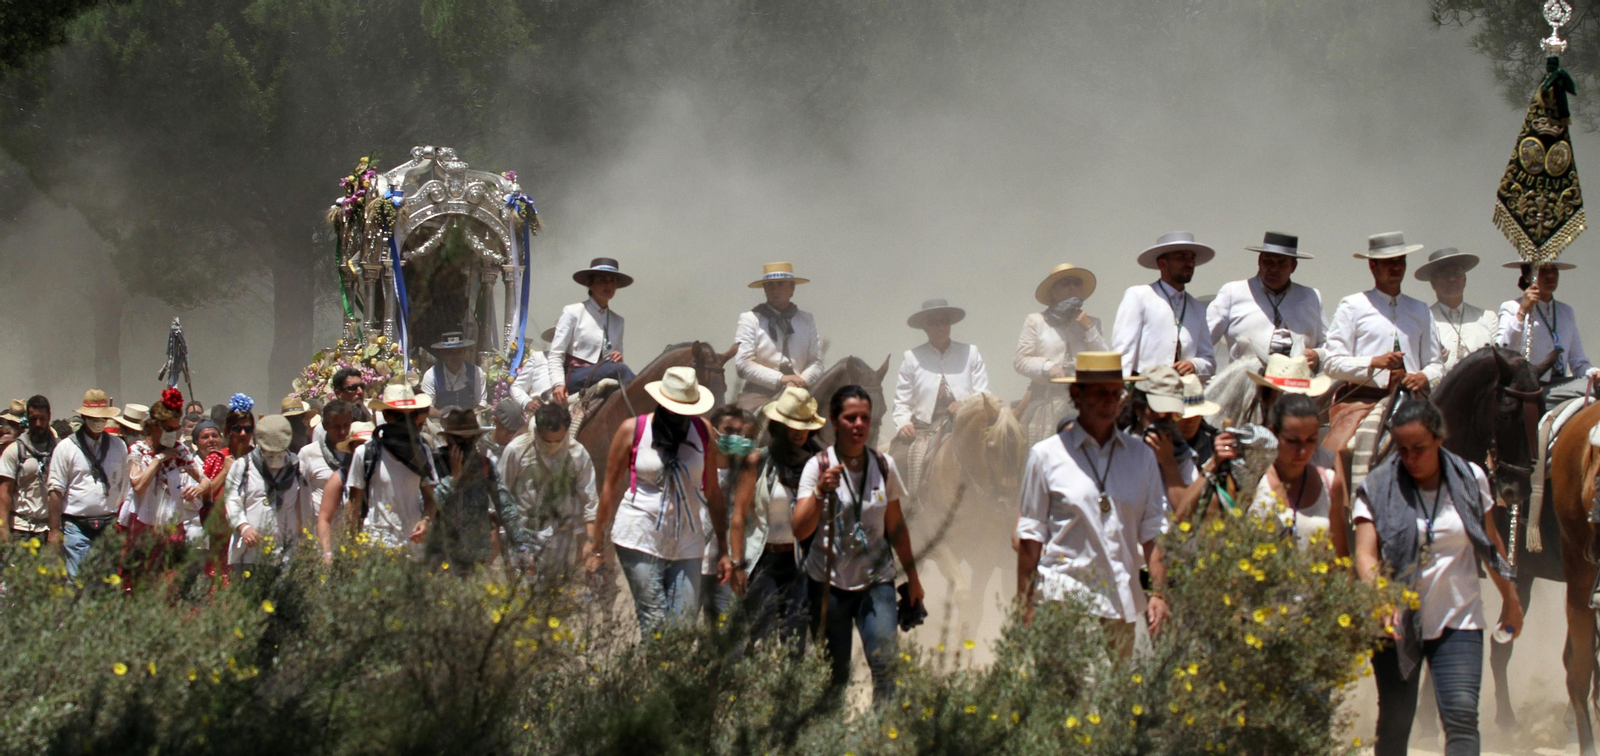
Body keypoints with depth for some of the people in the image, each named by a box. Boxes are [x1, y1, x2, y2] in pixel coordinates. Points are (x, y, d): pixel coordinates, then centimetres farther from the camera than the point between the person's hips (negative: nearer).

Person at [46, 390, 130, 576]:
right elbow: (56, 491, -1)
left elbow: (125, 489, 12)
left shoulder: (119, 447, 10)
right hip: (77, 525, -2)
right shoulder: (66, 447, 1)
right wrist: (55, 530, -5)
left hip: (109, 526, 2)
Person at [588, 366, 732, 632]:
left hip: (686, 542, 3)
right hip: (639, 537, -2)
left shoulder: (703, 432, 4)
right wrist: (596, 547, 4)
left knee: (685, 622, -5)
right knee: (654, 622, -10)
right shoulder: (632, 430, -1)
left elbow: (713, 492, 9)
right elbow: (611, 489, 4)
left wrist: (723, 551, 8)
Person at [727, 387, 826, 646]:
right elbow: (739, 516, -4)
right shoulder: (757, 462, -2)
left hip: (798, 562, 3)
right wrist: (737, 565, -8)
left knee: (795, 641, -4)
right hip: (763, 561, -3)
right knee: (764, 638, -8)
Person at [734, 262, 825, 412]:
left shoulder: (807, 320, 15)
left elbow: (816, 362, 11)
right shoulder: (750, 319, 6)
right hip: (759, 394, -2)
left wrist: (802, 380, -12)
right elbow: (742, 364, -3)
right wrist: (780, 379, -12)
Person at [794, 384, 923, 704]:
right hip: (829, 582, -2)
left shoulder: (883, 466, 4)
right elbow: (800, 531, -13)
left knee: (886, 662, -16)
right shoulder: (819, 466, -5)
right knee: (833, 674, 1)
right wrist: (820, 492, -28)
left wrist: (912, 576, 19)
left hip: (876, 581, 2)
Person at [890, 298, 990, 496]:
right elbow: (902, 402, 12)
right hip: (923, 428, 0)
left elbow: (983, 395, 9)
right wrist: (903, 424, -9)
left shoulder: (970, 353, 13)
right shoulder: (911, 358, 12)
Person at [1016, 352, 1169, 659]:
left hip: (1122, 600, 3)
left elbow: (1153, 530, 11)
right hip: (1065, 598, -3)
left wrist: (1158, 593, 1)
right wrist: (1024, 608, 4)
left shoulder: (1140, 455, 11)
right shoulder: (1046, 455, 3)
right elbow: (1030, 535, 5)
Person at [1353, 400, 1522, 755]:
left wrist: (1510, 599, 23)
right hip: (1398, 621, 0)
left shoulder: (1470, 479, 0)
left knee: (1461, 715, -14)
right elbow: (1366, 553, -16)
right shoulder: (1377, 488, -7)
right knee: (1395, 721, 5)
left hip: (1458, 620, 0)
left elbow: (1490, 542, 14)